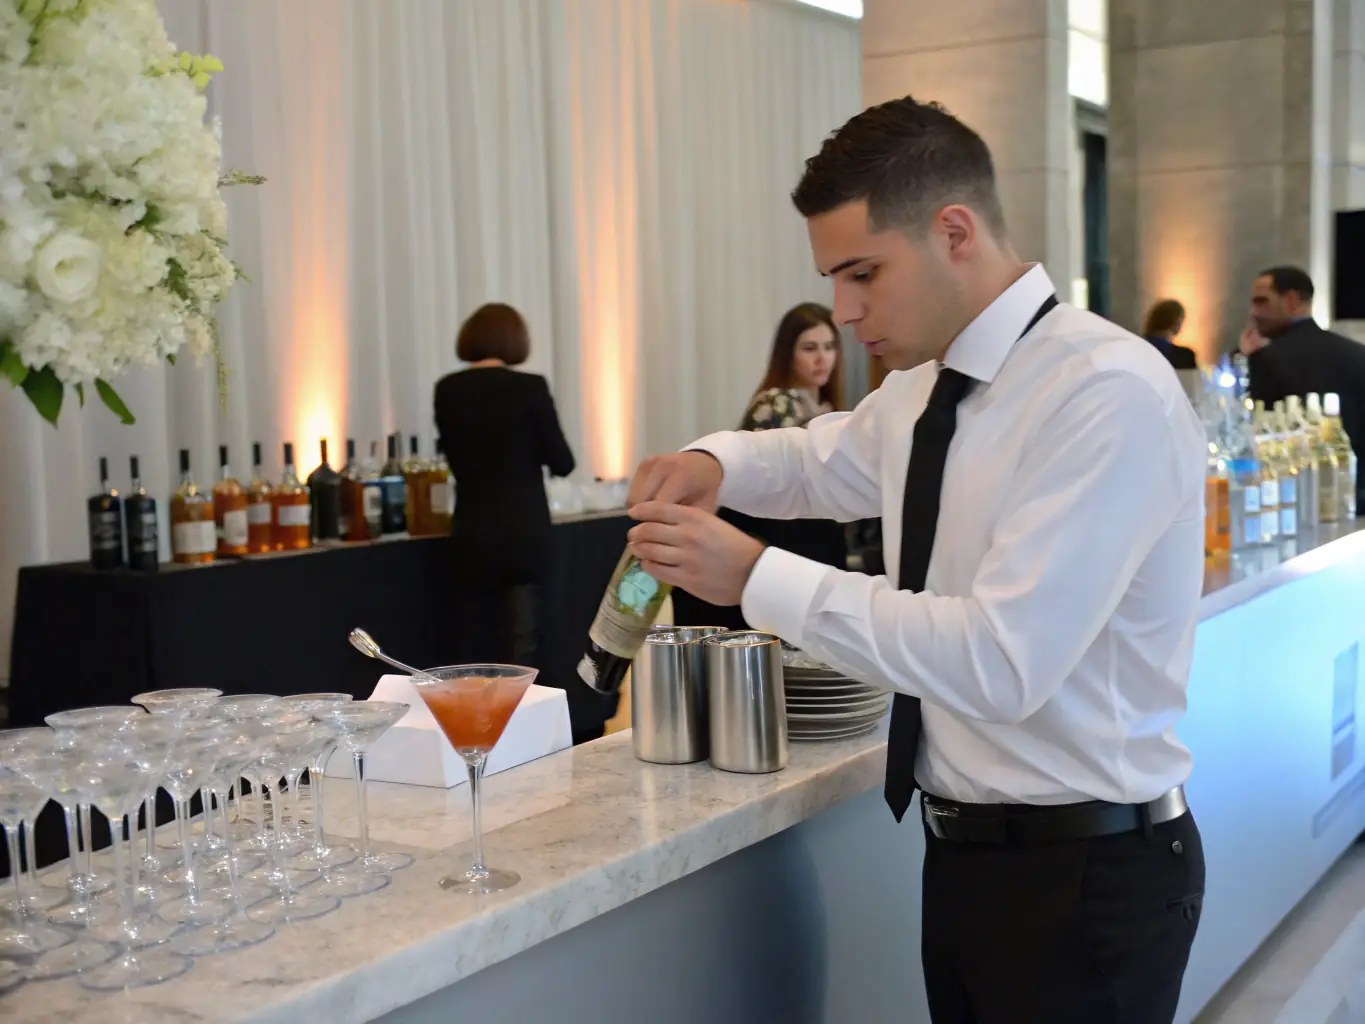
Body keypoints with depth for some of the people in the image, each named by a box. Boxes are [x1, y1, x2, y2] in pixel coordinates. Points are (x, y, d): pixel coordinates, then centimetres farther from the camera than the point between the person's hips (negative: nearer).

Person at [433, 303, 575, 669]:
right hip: (524, 531, -3)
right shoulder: (530, 387, -10)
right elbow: (562, 463, -4)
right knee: (520, 644, 3)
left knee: (475, 646, 11)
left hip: (472, 532, 3)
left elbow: (457, 460, 11)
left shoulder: (447, 390, 0)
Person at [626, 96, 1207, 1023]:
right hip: (965, 846, 8)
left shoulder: (1109, 394, -22)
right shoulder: (926, 388, 4)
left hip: (1085, 873, -7)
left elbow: (1001, 663, -29)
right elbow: (822, 461, 24)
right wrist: (713, 464, 2)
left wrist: (757, 576, -25)